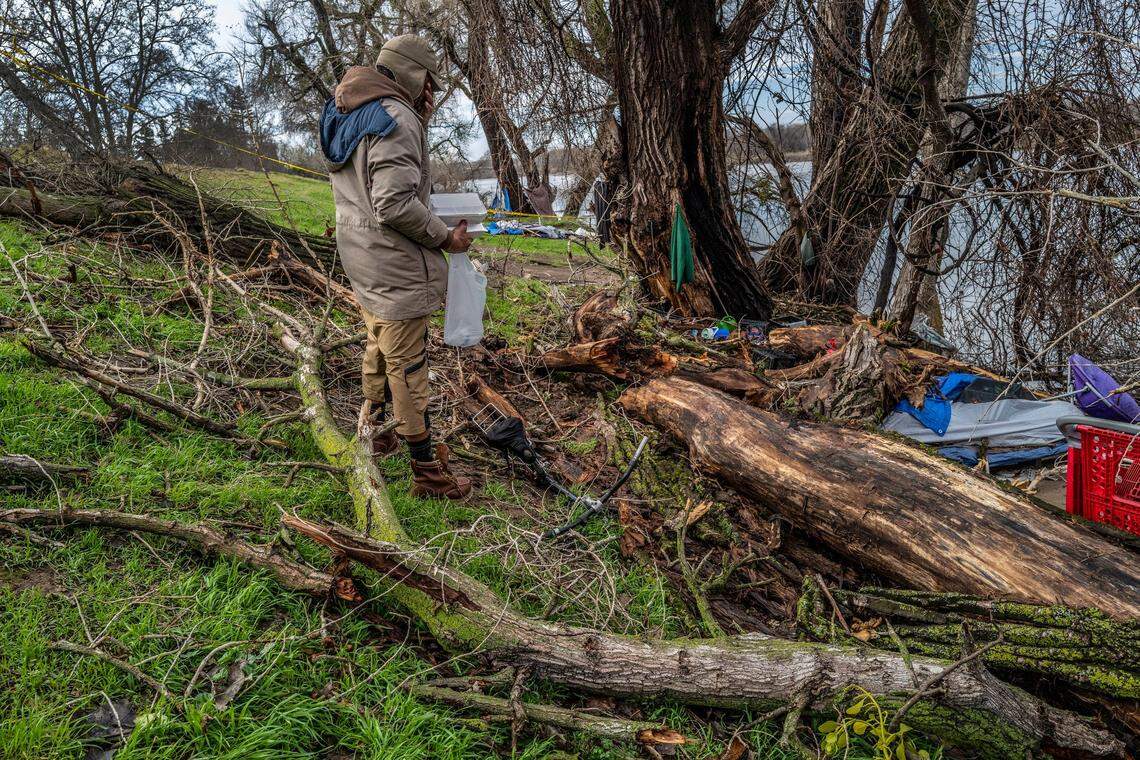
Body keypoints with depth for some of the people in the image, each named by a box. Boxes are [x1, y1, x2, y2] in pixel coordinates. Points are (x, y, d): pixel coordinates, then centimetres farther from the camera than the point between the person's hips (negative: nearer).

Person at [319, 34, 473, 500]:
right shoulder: (395, 118, -21)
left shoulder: (350, 114, 11)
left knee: (378, 348, 24)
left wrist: (419, 122, 13)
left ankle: (373, 435, 40)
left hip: (363, 259, 10)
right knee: (407, 365, -4)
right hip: (395, 266, -10)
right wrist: (446, 237, -16)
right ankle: (427, 470, 6)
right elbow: (396, 205, -27)